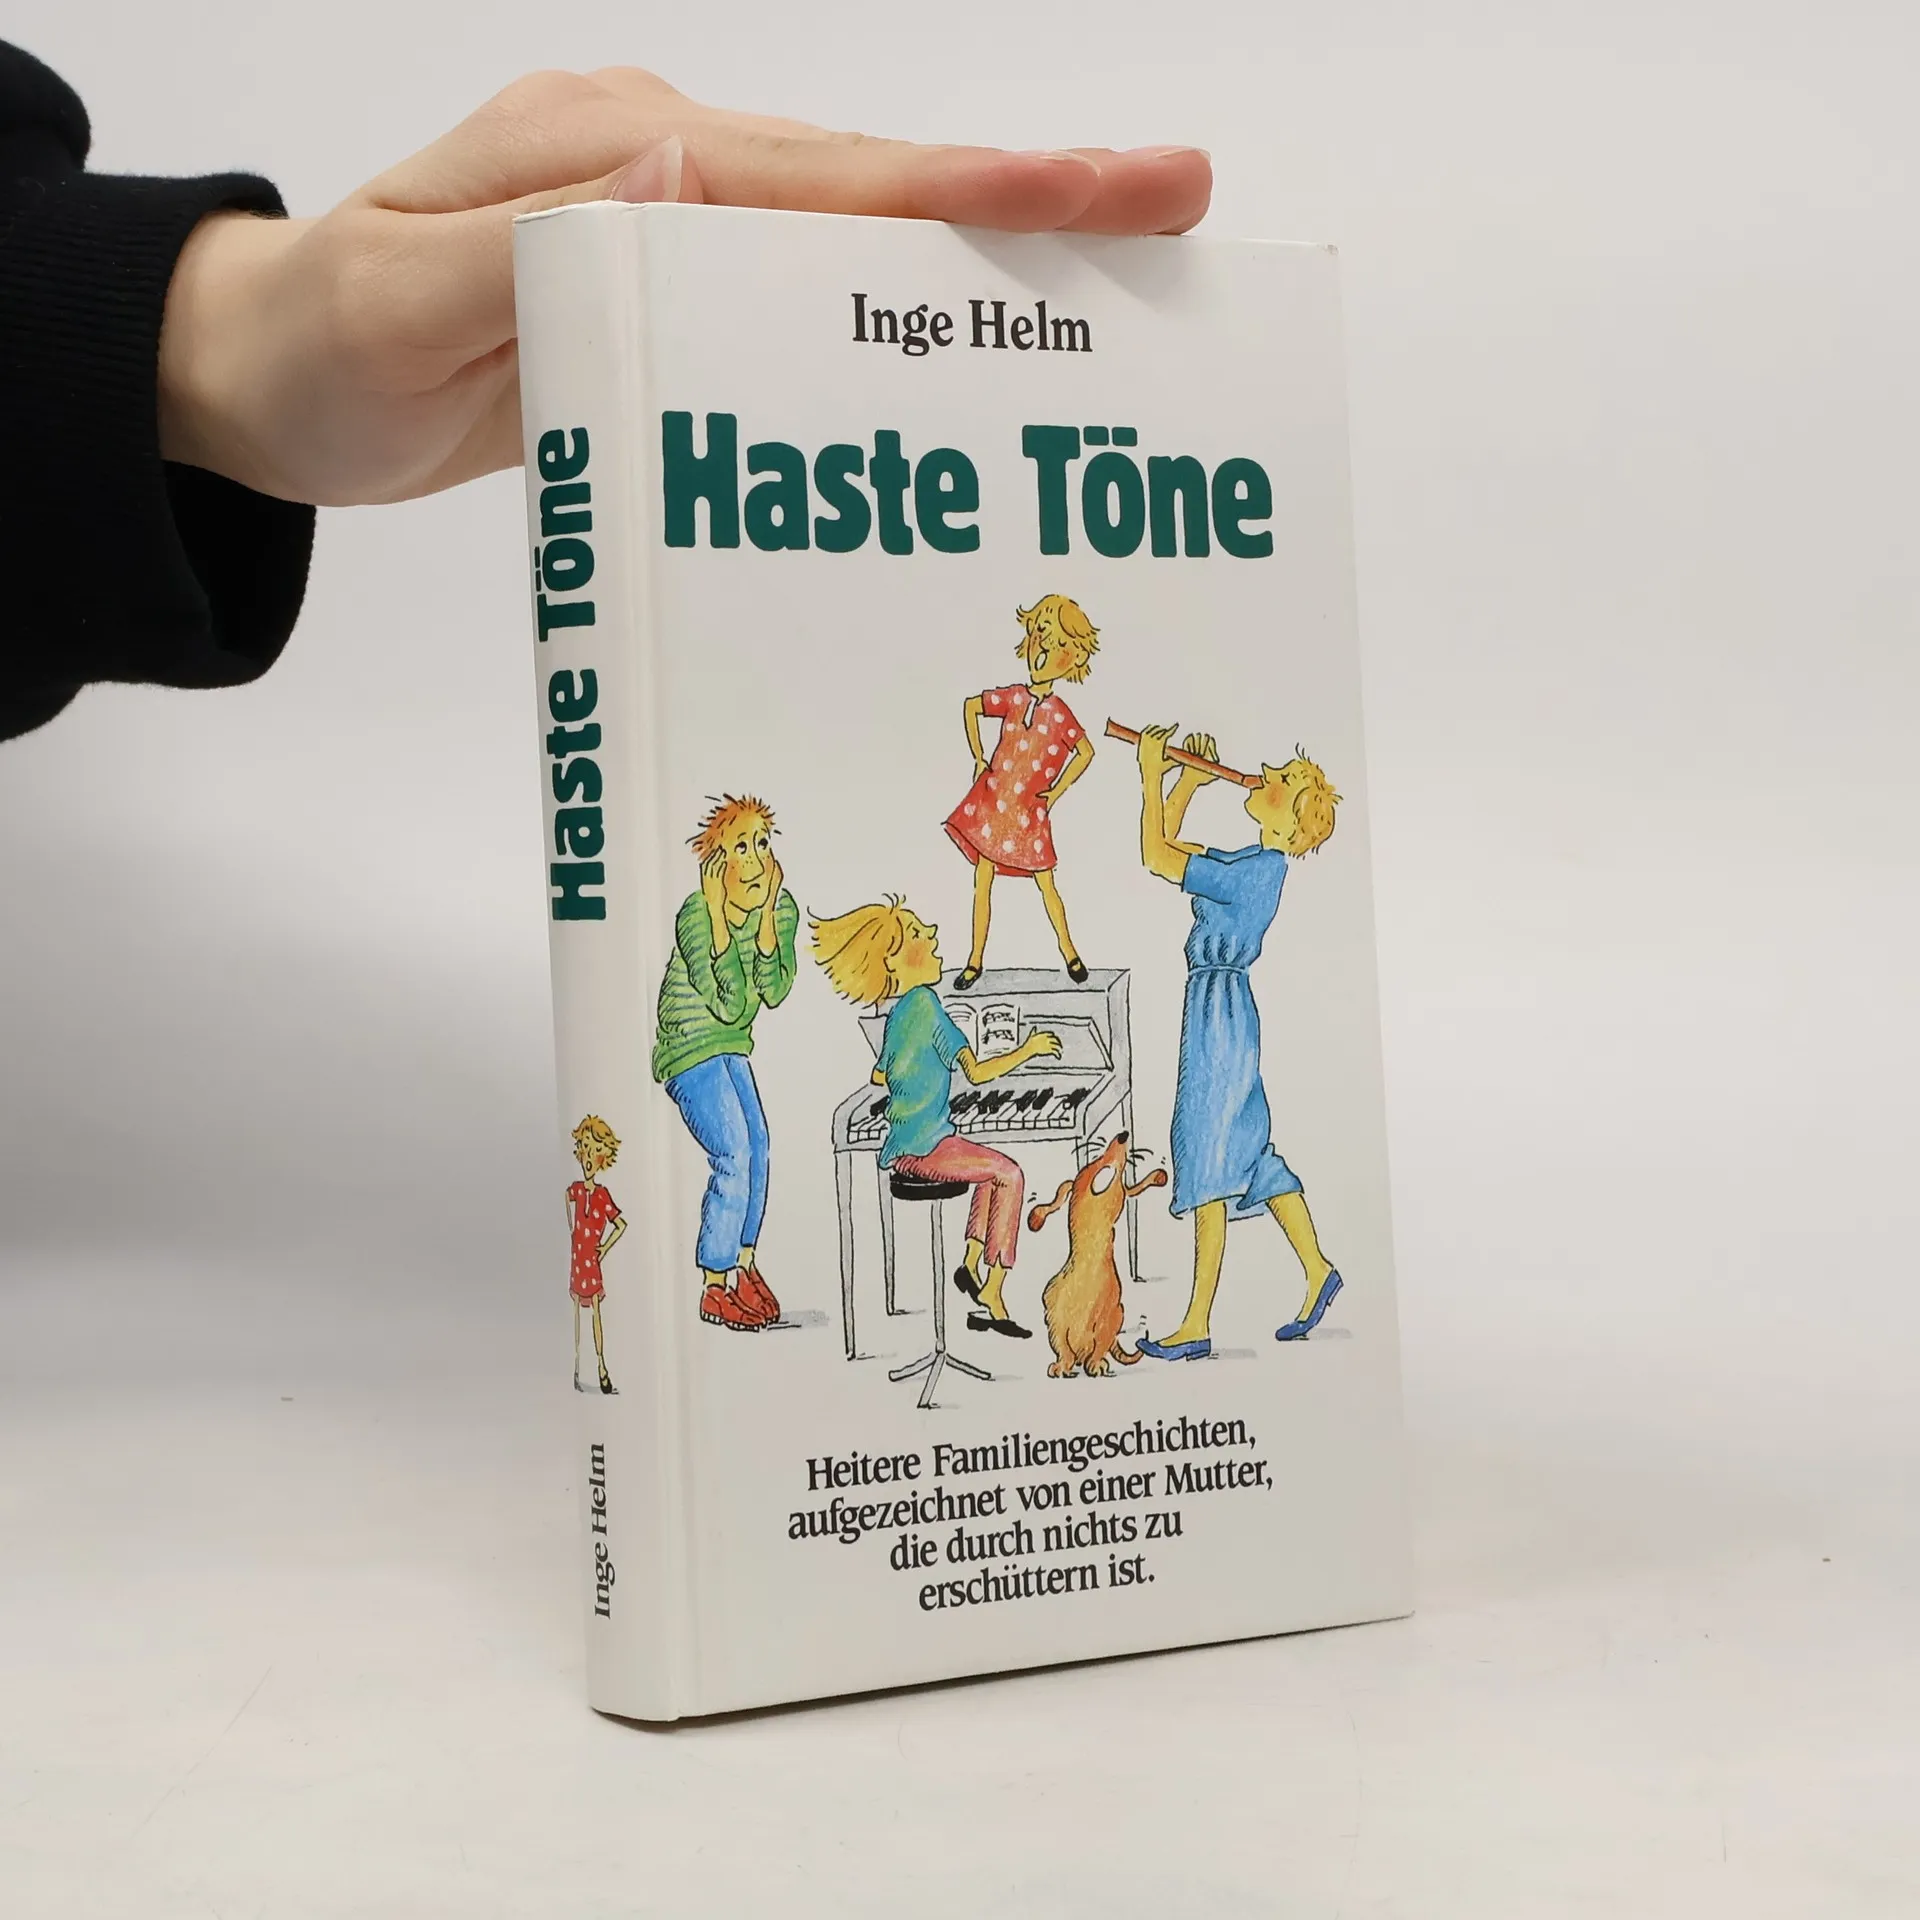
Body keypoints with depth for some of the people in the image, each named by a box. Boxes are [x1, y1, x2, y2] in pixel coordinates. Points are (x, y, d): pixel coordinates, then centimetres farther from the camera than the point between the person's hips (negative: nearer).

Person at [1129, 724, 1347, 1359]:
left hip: (1221, 1013, -10)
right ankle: (1317, 1269, 29)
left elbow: (1154, 858, -20)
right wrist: (1189, 779, 13)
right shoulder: (1248, 863, 10)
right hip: (1216, 1009, 10)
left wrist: (1152, 774, -11)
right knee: (1250, 1149, 18)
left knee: (1209, 1164, -6)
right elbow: (1168, 845, 23)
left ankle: (1197, 1326, -1)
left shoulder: (1253, 872, -18)